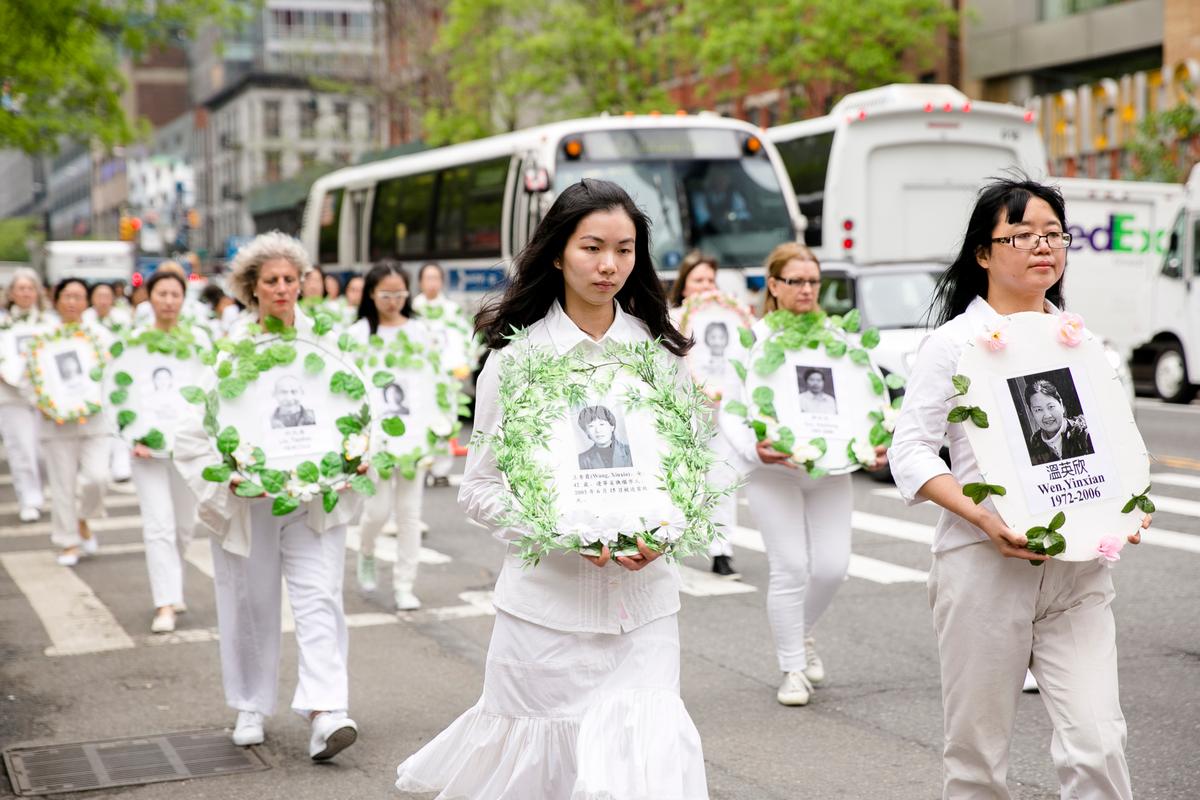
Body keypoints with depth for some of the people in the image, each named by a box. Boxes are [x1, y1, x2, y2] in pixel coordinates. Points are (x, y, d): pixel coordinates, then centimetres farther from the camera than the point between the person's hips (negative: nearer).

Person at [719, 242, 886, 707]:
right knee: (790, 567, -6)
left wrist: (874, 446, -6)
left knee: (832, 566, -1)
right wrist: (754, 448, -23)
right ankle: (793, 669, 9)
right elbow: (730, 412, -5)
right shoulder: (753, 338, -3)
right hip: (773, 469, -3)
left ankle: (803, 633, 30)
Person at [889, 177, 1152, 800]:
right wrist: (981, 516, -19)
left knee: (1098, 743, -8)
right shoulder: (954, 342, -1)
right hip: (984, 562, -3)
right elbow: (910, 451, -5)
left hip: (1078, 565, 3)